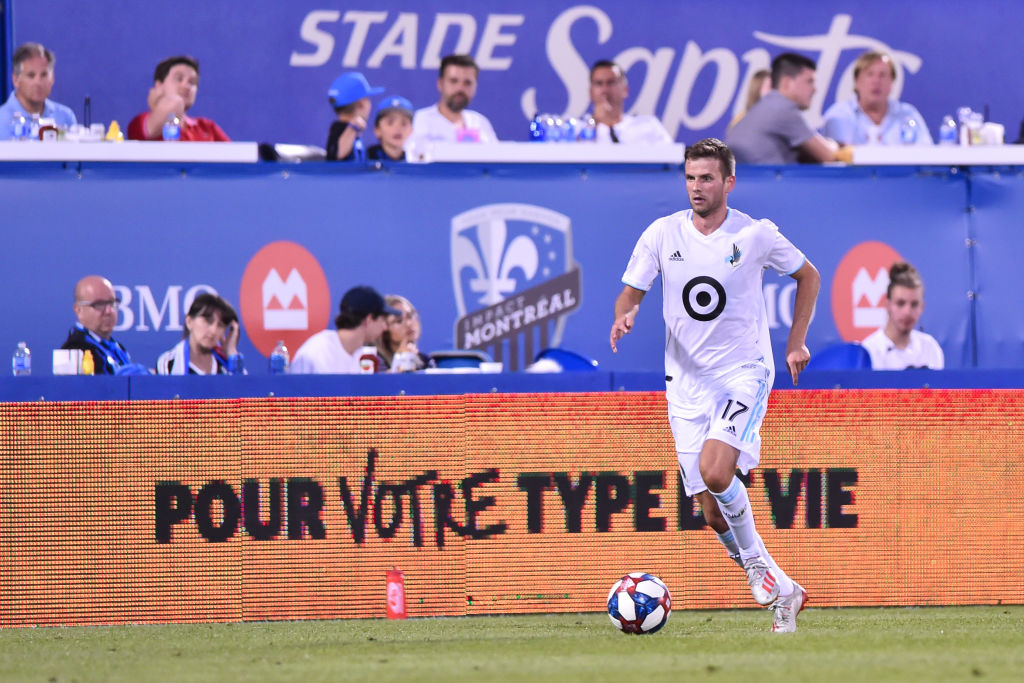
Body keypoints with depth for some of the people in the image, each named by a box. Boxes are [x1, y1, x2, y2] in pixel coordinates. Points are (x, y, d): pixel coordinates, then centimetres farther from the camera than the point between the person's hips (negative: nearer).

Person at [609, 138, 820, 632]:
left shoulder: (756, 235, -4)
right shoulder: (662, 234, 0)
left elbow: (808, 276, 11)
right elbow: (631, 292, 5)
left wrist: (796, 344, 6)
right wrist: (625, 316, -18)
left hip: (745, 373, -3)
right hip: (687, 382, 3)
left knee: (715, 471, -28)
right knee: (713, 512, -1)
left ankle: (754, 562, -5)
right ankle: (782, 591, 15)